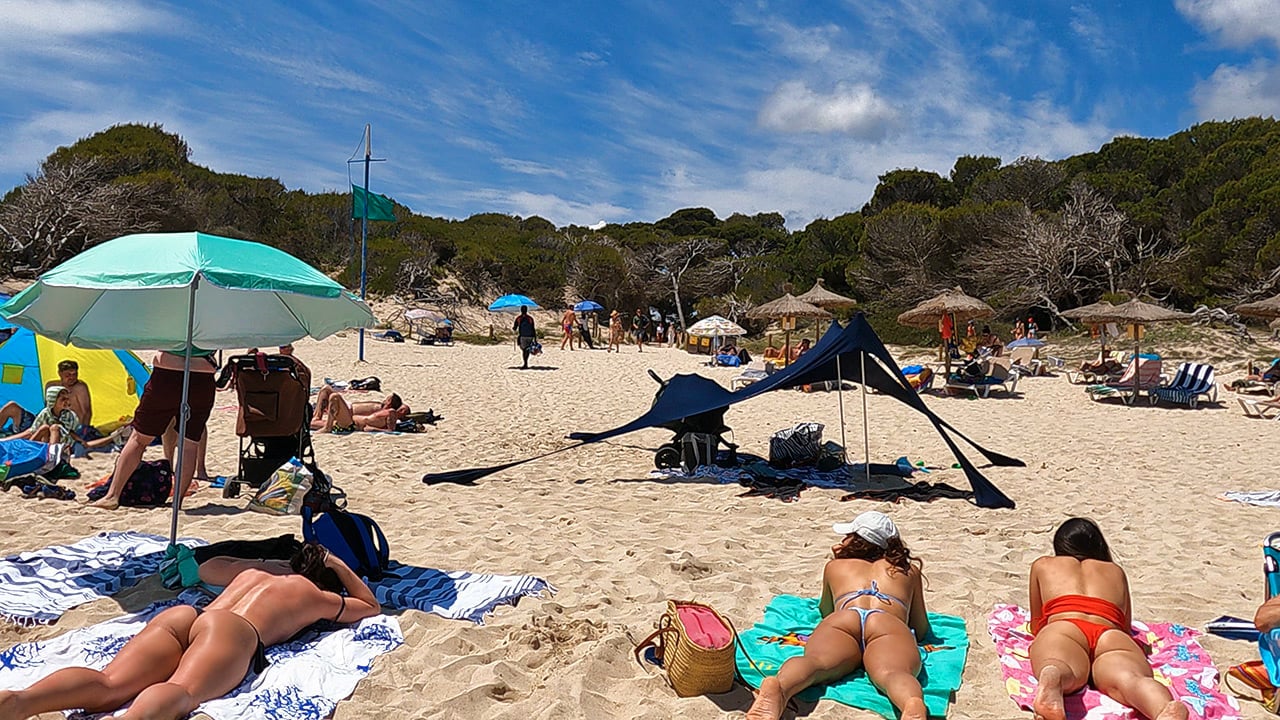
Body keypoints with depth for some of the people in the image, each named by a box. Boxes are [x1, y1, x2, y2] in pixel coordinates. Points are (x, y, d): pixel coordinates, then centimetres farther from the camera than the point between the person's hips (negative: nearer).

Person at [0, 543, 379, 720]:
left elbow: (206, 568, 61)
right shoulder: (318, 597, 27)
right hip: (231, 630, -5)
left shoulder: (253, 572, 40)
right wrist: (341, 566, 51)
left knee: (109, 684, -20)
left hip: (181, 614, 5)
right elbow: (371, 606, 44)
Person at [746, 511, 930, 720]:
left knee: (815, 661, -28)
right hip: (892, 627, 0)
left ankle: (777, 687, -62)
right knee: (893, 673, -30)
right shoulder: (908, 570, 39)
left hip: (841, 621, 0)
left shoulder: (834, 566, 39)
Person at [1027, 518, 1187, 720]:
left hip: (1061, 629, -1)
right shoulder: (1116, 571, 41)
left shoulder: (1043, 565, 36)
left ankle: (1051, 681, -69)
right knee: (1129, 679, -30)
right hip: (1113, 637, 1)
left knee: (1055, 671, -32)